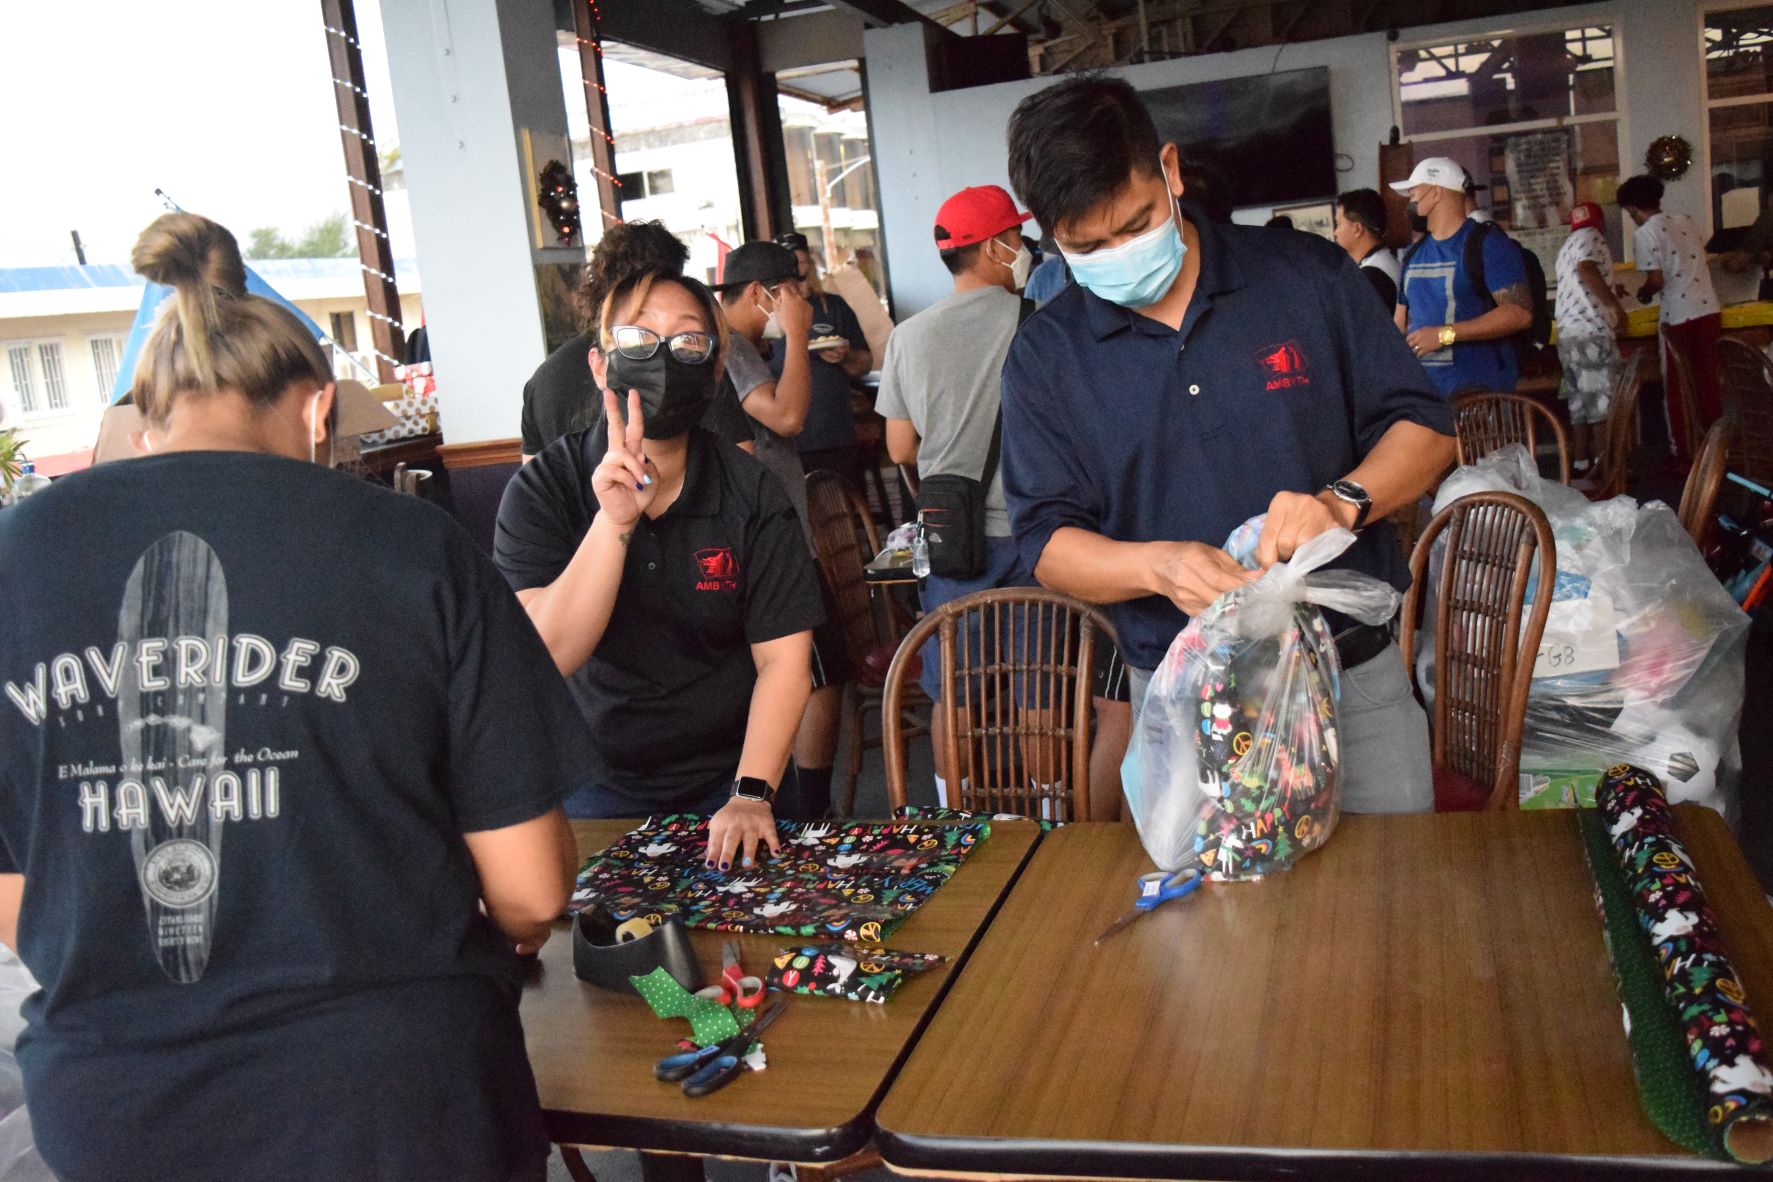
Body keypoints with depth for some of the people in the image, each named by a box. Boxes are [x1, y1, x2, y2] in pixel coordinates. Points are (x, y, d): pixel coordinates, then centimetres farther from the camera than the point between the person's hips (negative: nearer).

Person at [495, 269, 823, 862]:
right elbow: (548, 655, -21)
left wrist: (751, 794, -21)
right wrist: (613, 521, -31)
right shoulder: (541, 489, -10)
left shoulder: (750, 491, -8)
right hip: (596, 789, 0)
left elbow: (782, 656, -11)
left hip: (725, 783, 1)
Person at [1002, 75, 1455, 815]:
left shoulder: (1310, 277, 0)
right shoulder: (1044, 356, 0)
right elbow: (1047, 542, -1)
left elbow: (1424, 427, 2)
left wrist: (1344, 500, -19)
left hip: (1357, 677, 1)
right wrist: (1158, 565, -21)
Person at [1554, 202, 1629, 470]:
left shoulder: (1566, 246, 24)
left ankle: (1581, 463, 11)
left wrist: (1609, 298, 42)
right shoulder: (1590, 236, -3)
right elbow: (1586, 269, -22)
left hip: (1568, 333, 9)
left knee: (1580, 402, 10)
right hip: (1591, 332, -9)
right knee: (1604, 403, -8)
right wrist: (1615, 304, -20)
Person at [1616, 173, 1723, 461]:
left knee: (1680, 389, 5)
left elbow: (1656, 280, -16)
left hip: (1679, 317, -6)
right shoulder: (1687, 221, 11)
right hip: (1709, 310, 6)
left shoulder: (1644, 234, -10)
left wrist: (1642, 295, 5)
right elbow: (1696, 262, 19)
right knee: (1708, 383, 14)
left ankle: (1687, 455, 9)